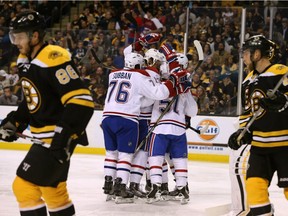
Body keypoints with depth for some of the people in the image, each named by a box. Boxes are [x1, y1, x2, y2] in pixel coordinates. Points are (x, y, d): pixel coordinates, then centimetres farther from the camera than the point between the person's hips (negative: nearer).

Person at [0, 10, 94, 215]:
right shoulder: (25, 60, 8)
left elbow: (82, 100, -27)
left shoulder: (54, 59, -23)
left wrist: (64, 134, -30)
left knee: (25, 186, -12)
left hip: (59, 138, -10)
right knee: (52, 189, 22)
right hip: (45, 136, 10)